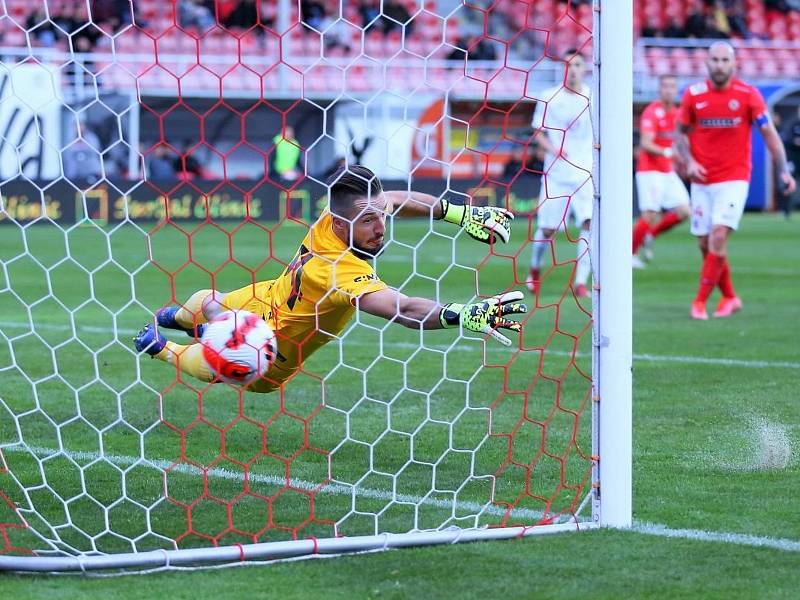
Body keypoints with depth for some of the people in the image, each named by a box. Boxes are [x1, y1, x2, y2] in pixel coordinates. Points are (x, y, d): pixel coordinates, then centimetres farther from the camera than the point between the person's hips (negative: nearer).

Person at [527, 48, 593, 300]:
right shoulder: (549, 98, 1)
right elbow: (538, 134, 5)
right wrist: (553, 149, -12)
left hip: (587, 173, 1)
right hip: (556, 173, -1)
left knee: (590, 222, -17)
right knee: (547, 229, 3)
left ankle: (580, 281, -13)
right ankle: (535, 270, 32)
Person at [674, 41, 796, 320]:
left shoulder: (748, 95, -5)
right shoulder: (693, 94, 1)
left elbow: (769, 133, -1)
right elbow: (680, 133, 11)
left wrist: (783, 171, -7)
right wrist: (689, 162, -6)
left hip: (734, 179, -3)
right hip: (702, 180, 3)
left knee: (718, 237, -17)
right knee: (705, 244, 5)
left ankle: (700, 301, -10)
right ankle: (729, 297, 25)